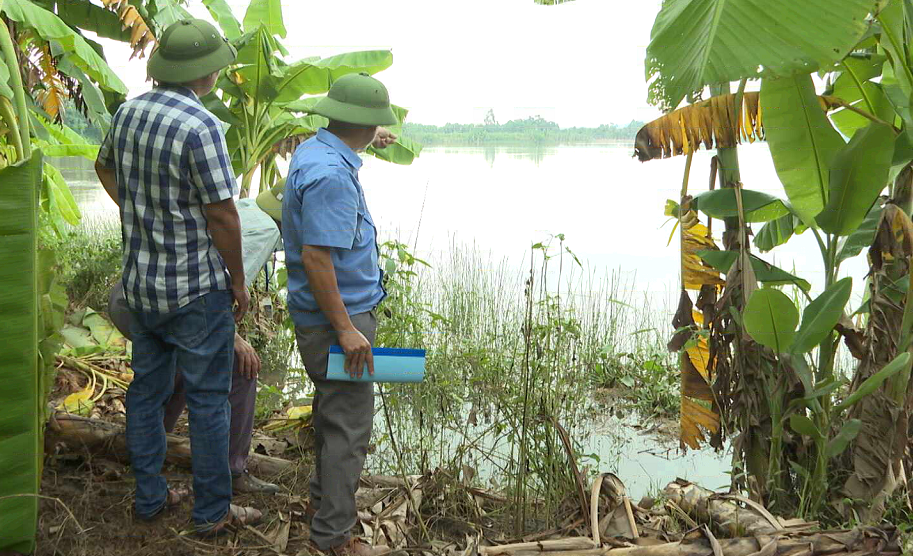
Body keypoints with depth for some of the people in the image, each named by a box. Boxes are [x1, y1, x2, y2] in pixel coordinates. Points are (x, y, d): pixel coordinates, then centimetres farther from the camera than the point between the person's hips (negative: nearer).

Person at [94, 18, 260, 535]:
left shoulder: (128, 112, 3)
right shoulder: (200, 126, -22)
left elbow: (105, 167, 22)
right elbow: (222, 213, -21)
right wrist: (238, 280, -9)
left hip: (141, 284, 8)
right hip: (196, 289, -7)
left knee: (147, 390, 17)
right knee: (208, 401, 5)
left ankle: (150, 496, 30)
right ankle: (213, 511, 17)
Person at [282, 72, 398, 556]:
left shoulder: (311, 152, 7)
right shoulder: (332, 175, -25)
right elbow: (315, 256, -28)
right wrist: (345, 329, -24)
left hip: (330, 314, 11)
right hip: (338, 317, -11)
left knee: (332, 408, 24)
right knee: (350, 424, -1)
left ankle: (323, 494, 42)